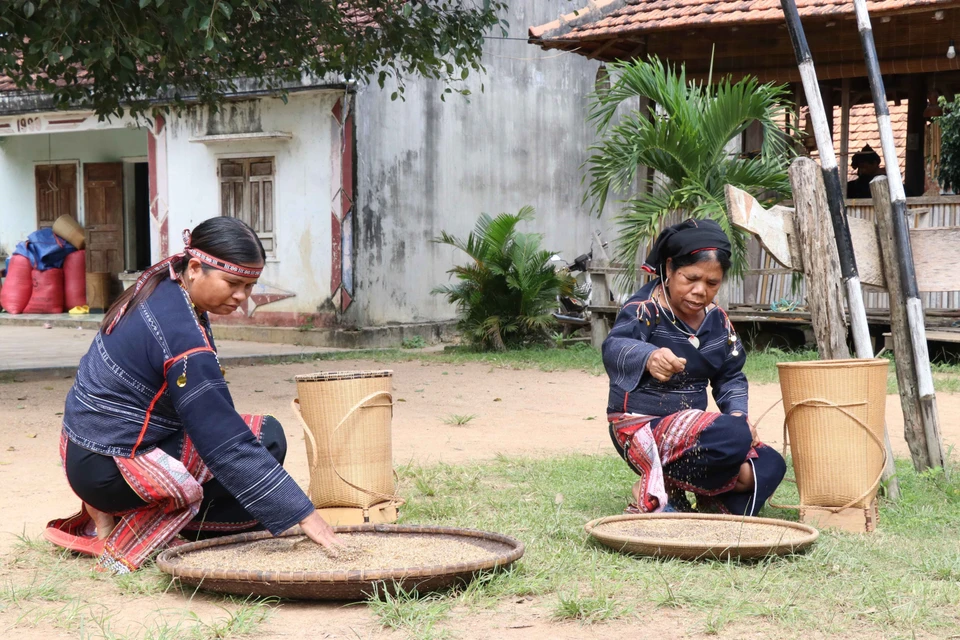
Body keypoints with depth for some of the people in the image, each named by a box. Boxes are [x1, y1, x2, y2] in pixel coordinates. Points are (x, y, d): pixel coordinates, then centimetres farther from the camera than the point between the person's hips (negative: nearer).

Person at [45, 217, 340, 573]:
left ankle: (107, 519, 9)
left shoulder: (162, 288, 2)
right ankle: (123, 544, -7)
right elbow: (230, 446, -25)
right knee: (266, 438, -8)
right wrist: (304, 516, -24)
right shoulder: (182, 337, -25)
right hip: (110, 470, -9)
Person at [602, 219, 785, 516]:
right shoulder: (645, 310, -16)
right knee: (734, 436, -31)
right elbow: (614, 348, -37)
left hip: (689, 425, 8)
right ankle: (656, 493, -15)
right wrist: (648, 358, -60)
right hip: (642, 428, -8)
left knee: (769, 466, -9)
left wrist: (738, 412, -6)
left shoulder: (717, 320, 7)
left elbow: (731, 376, 17)